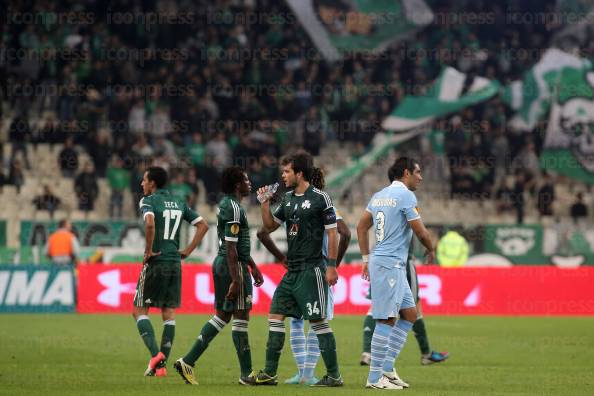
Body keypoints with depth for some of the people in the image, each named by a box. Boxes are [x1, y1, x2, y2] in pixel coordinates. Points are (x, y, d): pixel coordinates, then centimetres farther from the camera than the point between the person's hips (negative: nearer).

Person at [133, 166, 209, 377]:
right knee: (169, 314, 8)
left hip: (155, 263, -6)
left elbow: (150, 223, -27)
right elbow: (203, 225, 11)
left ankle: (155, 355, -13)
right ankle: (161, 365, 6)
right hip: (175, 263, 6)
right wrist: (187, 251, 10)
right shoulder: (178, 203, 13)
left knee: (139, 310, 4)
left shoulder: (148, 201, -6)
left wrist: (148, 251, -16)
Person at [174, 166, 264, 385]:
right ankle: (247, 374, 2)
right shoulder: (234, 209, -16)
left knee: (222, 316, 13)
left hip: (221, 264, 10)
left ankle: (188, 361, 9)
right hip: (233, 266, -10)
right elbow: (231, 247, -22)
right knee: (241, 318, -3)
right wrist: (235, 281, -24)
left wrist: (253, 267, 27)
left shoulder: (227, 204, 16)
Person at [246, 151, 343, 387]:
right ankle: (269, 373, 10)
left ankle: (334, 375, -1)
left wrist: (331, 266, -13)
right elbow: (270, 226, 22)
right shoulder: (288, 199, 13)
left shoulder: (320, 198, -8)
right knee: (275, 316, 5)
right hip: (292, 270, 8)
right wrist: (265, 203, 6)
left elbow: (332, 233, -9)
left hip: (312, 270, -8)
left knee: (318, 321, -7)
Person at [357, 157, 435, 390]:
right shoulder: (406, 196, -11)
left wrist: (366, 259, 22)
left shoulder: (379, 196, 14)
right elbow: (420, 232, -11)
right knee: (386, 321, -8)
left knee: (410, 314, 14)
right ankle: (375, 378, -7)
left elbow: (361, 227, 20)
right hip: (389, 265, -10)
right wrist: (431, 250, 9)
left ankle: (387, 367, 13)